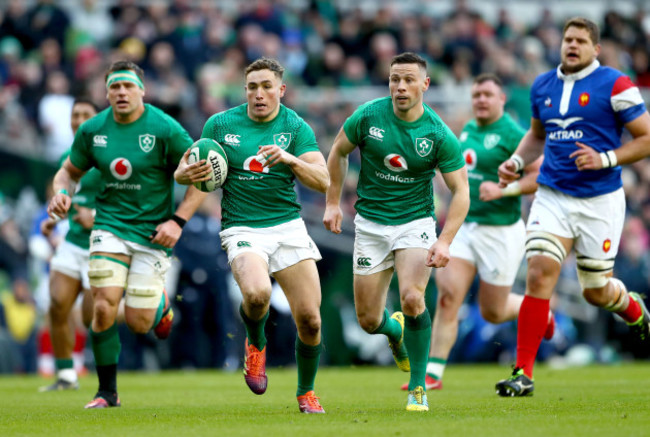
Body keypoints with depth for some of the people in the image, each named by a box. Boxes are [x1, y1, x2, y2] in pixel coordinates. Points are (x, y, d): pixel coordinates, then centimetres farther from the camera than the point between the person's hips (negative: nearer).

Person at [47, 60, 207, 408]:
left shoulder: (164, 129, -12)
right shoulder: (92, 130, 0)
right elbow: (69, 171, 15)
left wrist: (178, 221, -14)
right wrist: (61, 192, -8)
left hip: (154, 232, -2)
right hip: (110, 226, 2)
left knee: (138, 323, -4)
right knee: (104, 306, -14)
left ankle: (161, 305, 35)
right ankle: (107, 392, 2)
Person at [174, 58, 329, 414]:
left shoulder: (296, 127, 1)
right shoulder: (221, 124, 2)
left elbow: (322, 181, -8)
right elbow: (184, 168, 12)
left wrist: (290, 159, -26)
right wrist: (187, 173, -13)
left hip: (288, 225, 2)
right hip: (242, 229, -1)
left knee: (310, 320, -5)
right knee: (257, 293, -32)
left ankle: (306, 394, 22)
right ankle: (255, 344, 4)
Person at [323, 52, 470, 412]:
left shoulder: (439, 135, -13)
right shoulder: (368, 116, -10)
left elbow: (460, 191, -9)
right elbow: (338, 152, 8)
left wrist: (445, 242, -20)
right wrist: (333, 203, 4)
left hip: (415, 222, -2)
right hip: (370, 223, 2)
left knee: (411, 298, -25)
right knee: (368, 320, 3)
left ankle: (418, 388, -9)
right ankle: (396, 331, 42)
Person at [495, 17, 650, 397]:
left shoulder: (614, 85, -7)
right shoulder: (543, 86, 8)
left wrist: (605, 159, -17)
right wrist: (517, 162, 8)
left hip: (600, 200, -3)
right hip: (553, 197, 3)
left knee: (597, 292, 6)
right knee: (540, 275, -15)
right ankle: (524, 373, -13)